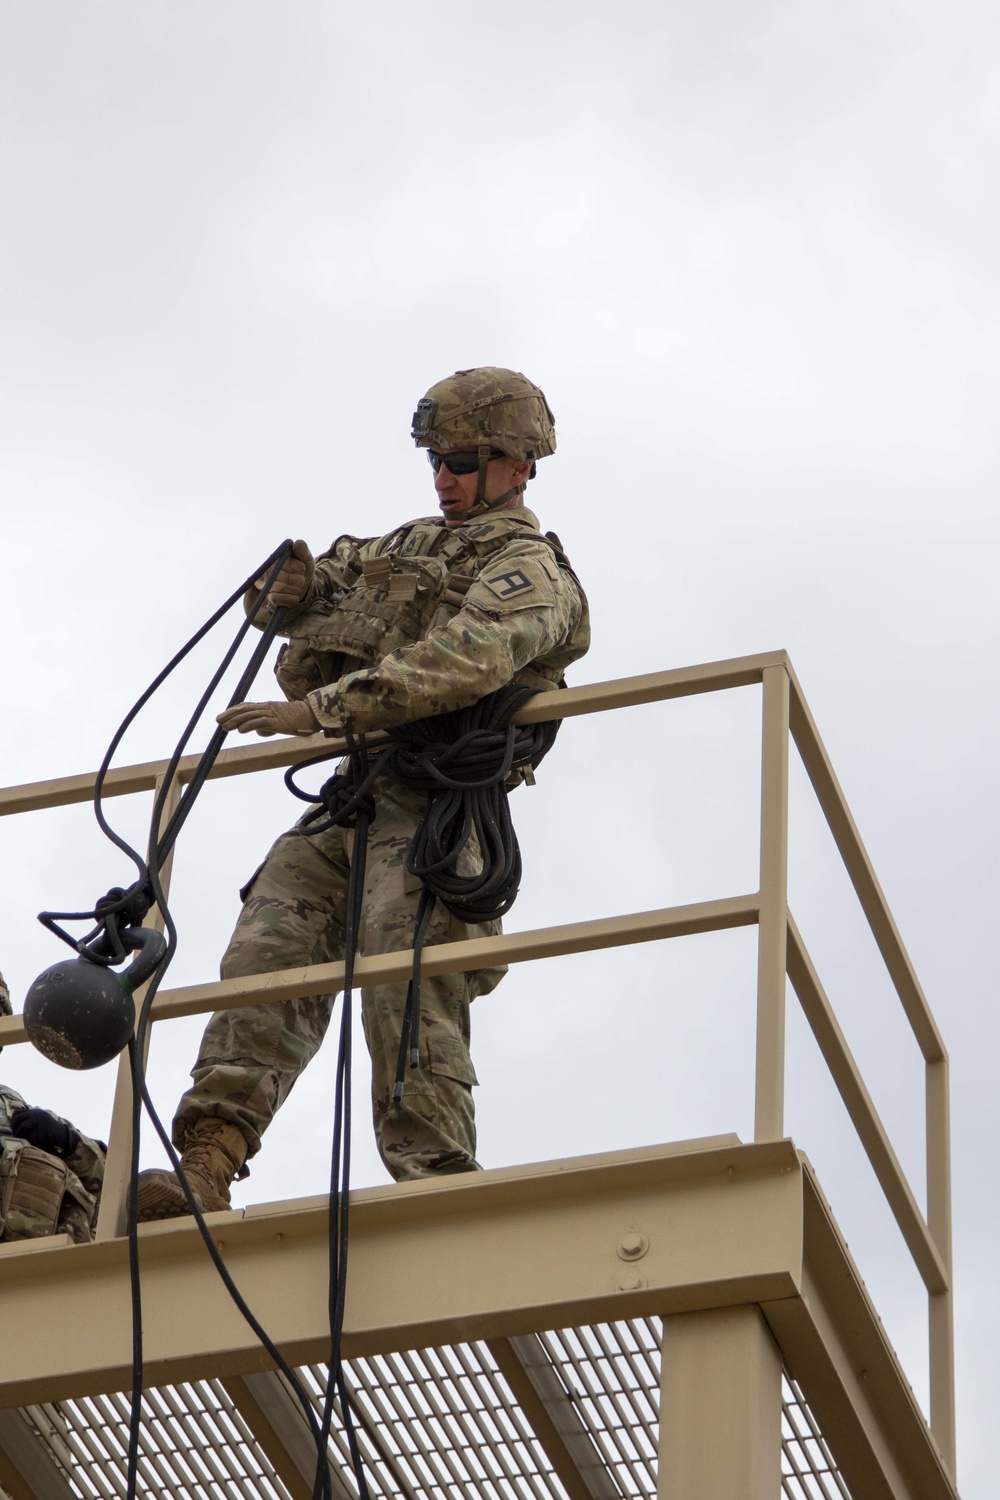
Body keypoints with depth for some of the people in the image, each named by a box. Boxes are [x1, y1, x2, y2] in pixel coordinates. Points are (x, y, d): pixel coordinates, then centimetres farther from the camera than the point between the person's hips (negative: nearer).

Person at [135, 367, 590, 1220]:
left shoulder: (526, 569, 1)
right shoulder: (408, 547, 28)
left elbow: (462, 663, -20)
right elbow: (283, 597, 34)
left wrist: (322, 708, -25)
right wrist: (295, 586, 6)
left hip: (431, 804, -7)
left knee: (405, 989, -22)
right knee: (266, 959, -11)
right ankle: (207, 1172, -22)